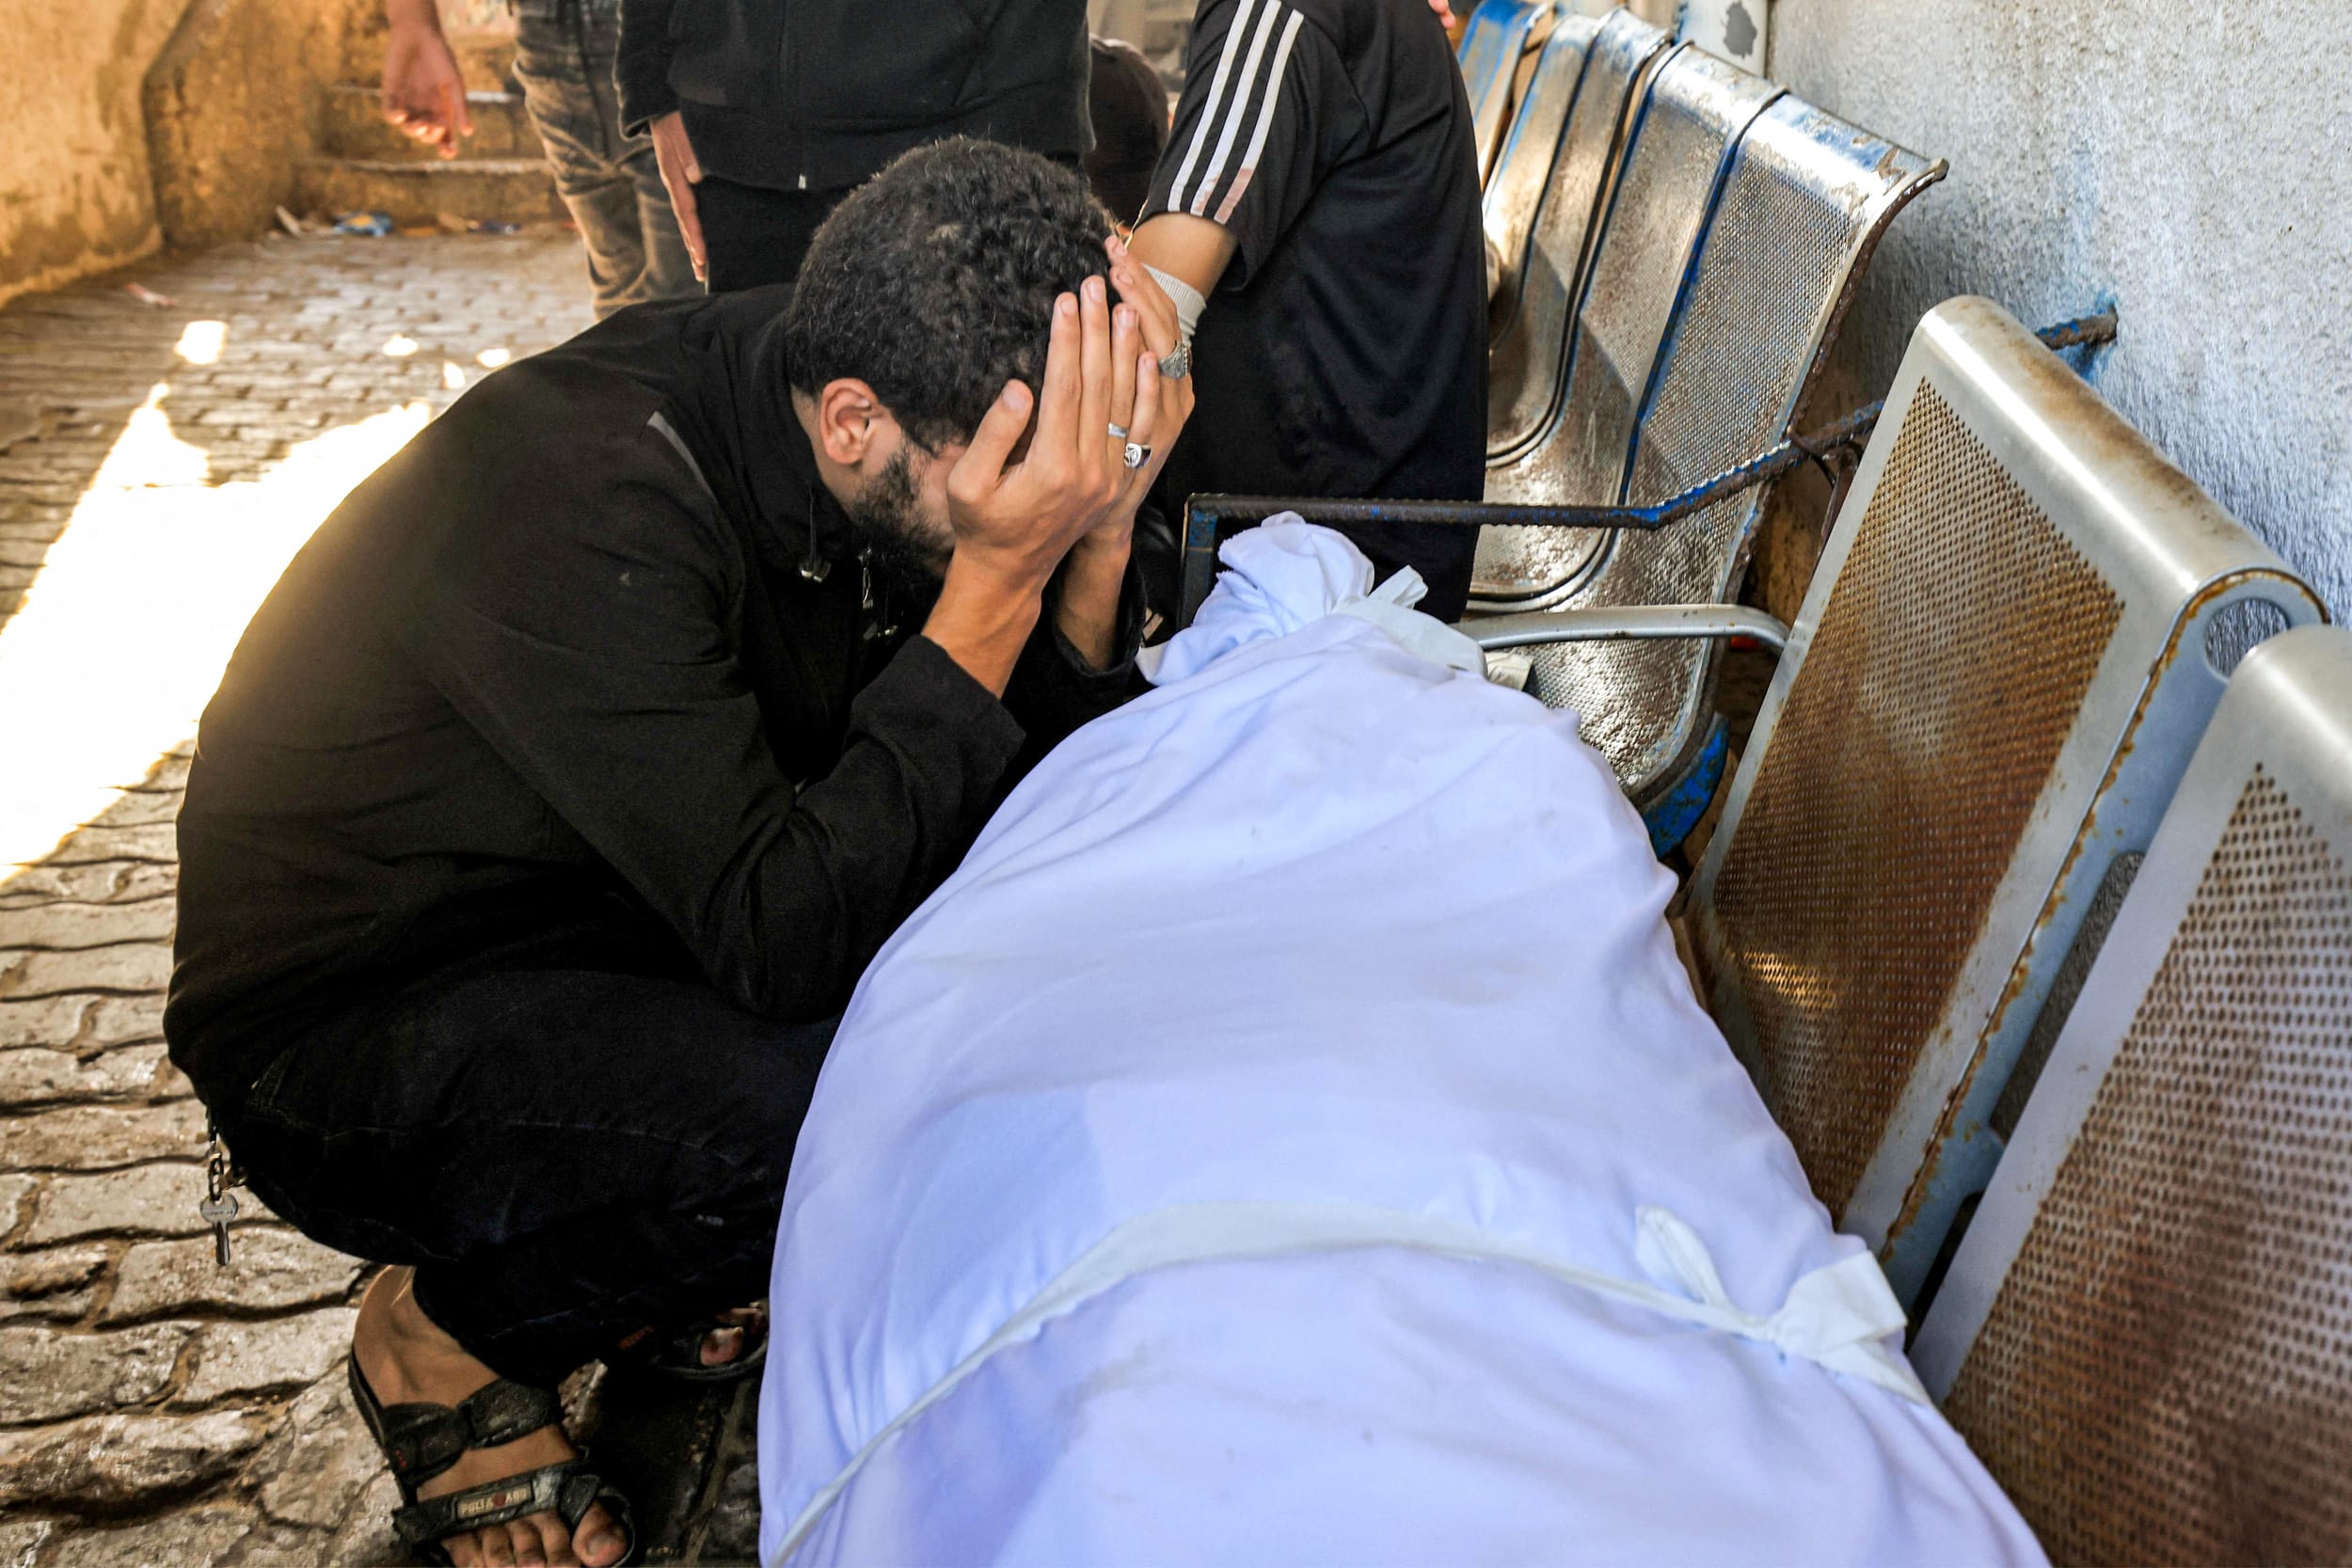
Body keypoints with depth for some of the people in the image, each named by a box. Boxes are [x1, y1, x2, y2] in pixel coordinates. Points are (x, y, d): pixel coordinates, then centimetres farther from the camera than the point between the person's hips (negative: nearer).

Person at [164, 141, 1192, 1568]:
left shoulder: (810, 397, -10)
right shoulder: (582, 503, -33)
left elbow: (1045, 785, -6)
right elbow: (787, 937, -35)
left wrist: (1098, 529, -25)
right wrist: (1002, 576, -36)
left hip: (629, 917, 8)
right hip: (352, 1033, -7)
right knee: (843, 1105, -33)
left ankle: (631, 1259, 9)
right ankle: (450, 1337, 0)